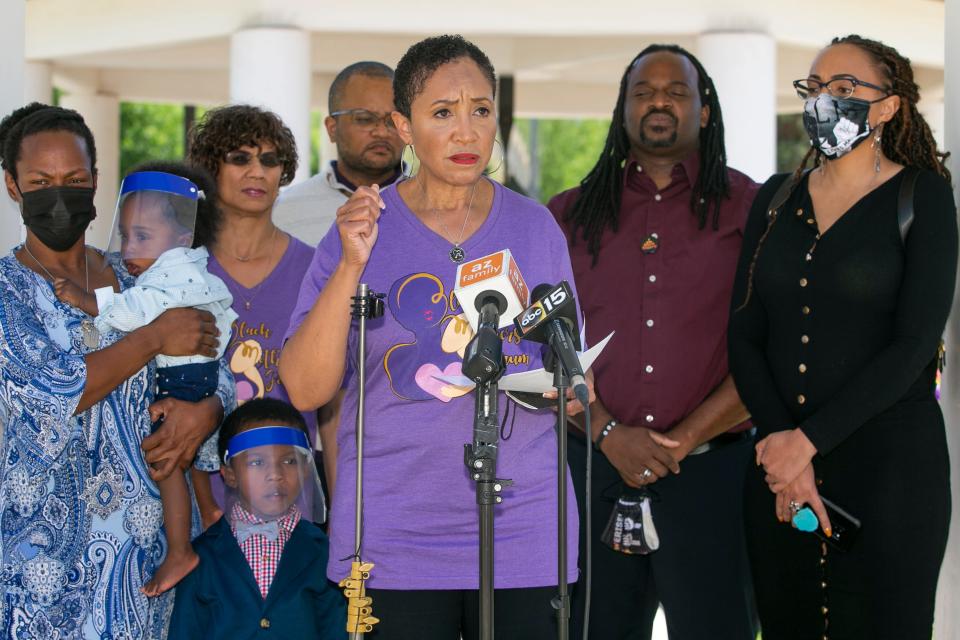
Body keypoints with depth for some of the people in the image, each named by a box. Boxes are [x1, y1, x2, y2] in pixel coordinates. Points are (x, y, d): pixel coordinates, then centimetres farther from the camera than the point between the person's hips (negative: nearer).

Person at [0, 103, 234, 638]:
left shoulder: (135, 282, 11)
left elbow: (223, 373, 12)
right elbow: (54, 393, -16)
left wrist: (206, 411, -11)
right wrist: (156, 337, -11)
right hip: (47, 545, -4)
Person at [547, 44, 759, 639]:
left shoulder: (748, 207, 5)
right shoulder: (572, 214, 12)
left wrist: (685, 439, -10)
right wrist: (609, 433, -9)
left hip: (711, 468, -2)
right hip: (594, 470, 2)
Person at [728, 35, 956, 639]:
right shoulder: (777, 198, 12)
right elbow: (745, 333, 6)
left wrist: (809, 439, -14)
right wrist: (779, 442, -8)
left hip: (888, 457, -4)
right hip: (780, 459, 4)